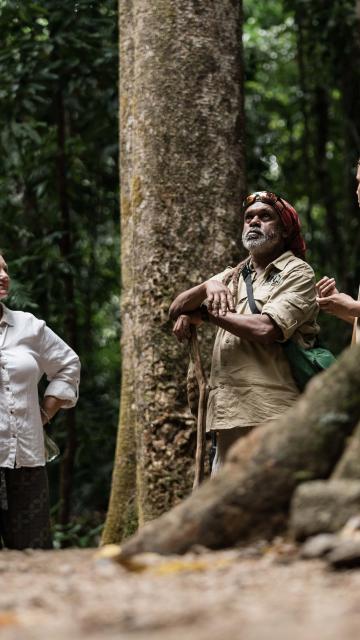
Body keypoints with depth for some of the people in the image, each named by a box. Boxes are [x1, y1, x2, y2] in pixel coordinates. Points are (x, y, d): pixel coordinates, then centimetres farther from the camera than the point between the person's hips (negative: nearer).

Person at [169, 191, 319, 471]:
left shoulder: (297, 273, 2)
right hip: (231, 416, 6)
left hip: (272, 414, -6)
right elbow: (177, 308, 14)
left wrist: (208, 313, 0)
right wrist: (207, 287, -8)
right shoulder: (231, 277, 23)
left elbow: (265, 329, -13)